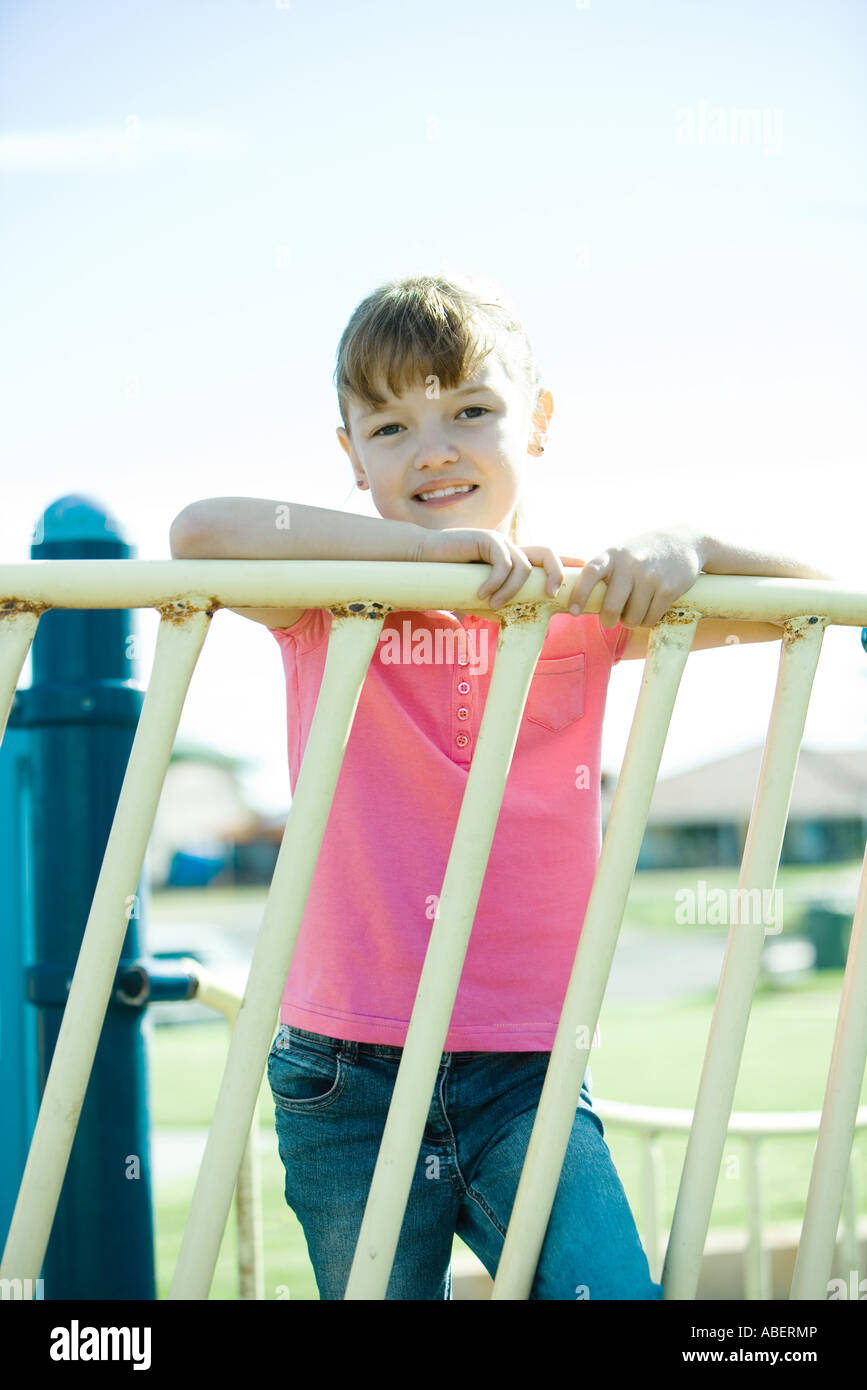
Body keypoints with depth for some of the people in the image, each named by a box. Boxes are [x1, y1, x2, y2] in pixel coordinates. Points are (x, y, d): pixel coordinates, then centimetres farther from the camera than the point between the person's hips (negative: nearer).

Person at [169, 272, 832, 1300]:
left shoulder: (580, 604, 6)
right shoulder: (326, 611, 0)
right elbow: (200, 533, -21)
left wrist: (685, 547, -14)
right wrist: (427, 544, -23)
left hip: (528, 1071, 1)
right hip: (346, 1074, -1)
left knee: (607, 1289, -15)